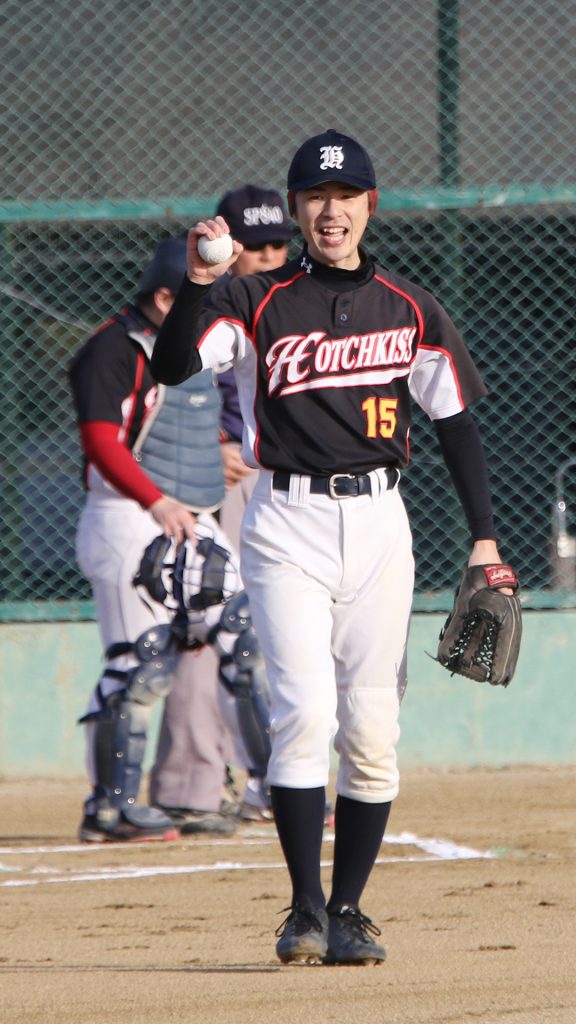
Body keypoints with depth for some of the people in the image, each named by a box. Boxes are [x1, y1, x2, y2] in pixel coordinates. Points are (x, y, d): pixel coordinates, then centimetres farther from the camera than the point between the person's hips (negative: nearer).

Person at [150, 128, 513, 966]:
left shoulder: (409, 309, 10)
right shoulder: (256, 304, 2)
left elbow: (455, 418, 14)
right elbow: (172, 365, -14)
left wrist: (484, 536, 9)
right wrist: (197, 283, -30)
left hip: (379, 523, 3)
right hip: (287, 525, -2)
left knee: (373, 730, -1)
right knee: (305, 713, -15)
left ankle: (348, 912, 9)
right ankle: (305, 909, -8)